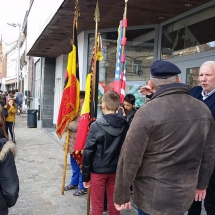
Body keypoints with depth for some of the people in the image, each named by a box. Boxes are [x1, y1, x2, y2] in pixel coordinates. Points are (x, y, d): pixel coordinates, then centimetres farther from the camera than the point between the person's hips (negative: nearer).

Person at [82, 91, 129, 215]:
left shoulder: (96, 126, -13)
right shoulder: (125, 125, -3)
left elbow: (88, 152, -10)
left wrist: (85, 176, -2)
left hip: (98, 170, -3)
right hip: (116, 170, 4)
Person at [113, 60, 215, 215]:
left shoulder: (147, 112, -20)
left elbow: (129, 158, -17)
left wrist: (121, 195, -5)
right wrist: (202, 183, 20)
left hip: (153, 196, -5)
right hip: (185, 194, 5)